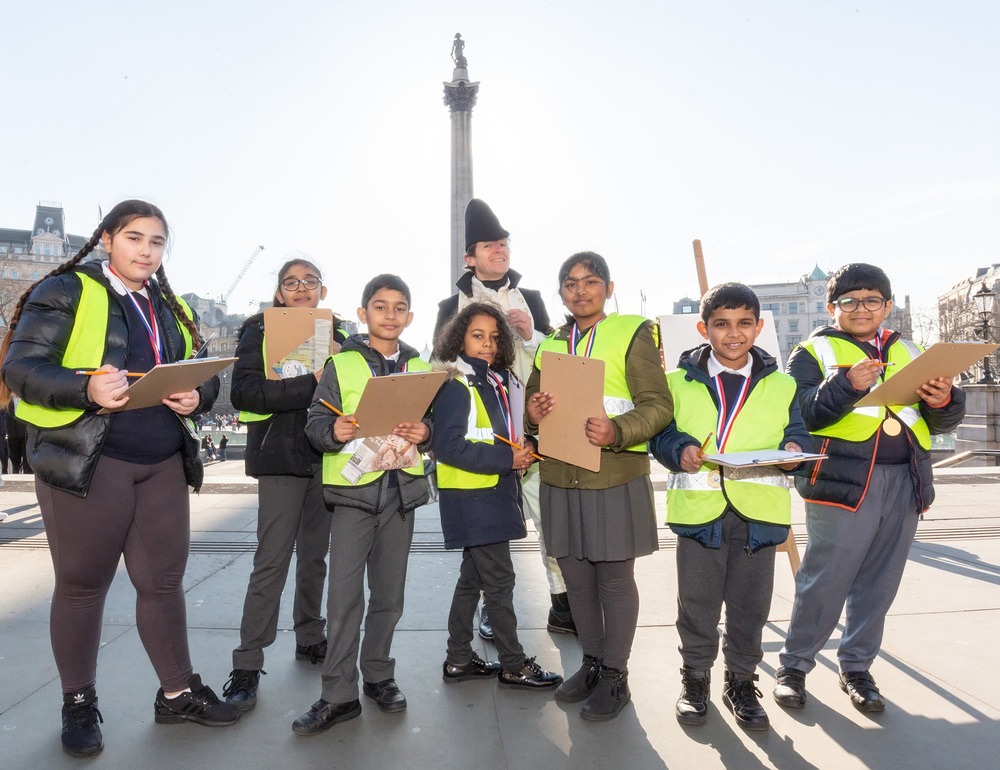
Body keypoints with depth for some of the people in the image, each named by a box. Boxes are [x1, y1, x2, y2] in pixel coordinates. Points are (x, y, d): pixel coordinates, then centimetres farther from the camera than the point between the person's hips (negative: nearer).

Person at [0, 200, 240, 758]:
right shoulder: (66, 292, 0)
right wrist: (86, 387, -26)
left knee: (164, 580, 10)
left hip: (164, 462, 5)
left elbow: (207, 375, 15)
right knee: (83, 584, 7)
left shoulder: (171, 308, 16)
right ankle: (79, 705, 26)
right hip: (87, 460, -4)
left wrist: (197, 396, -8)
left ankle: (179, 692, 24)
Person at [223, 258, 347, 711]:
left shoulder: (336, 334, 14)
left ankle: (310, 638, 30)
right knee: (272, 562, -6)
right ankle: (247, 664, 5)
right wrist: (312, 382, -22)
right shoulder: (260, 331, 0)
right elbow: (245, 392, -15)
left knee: (315, 555, 13)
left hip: (326, 456, 5)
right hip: (282, 457, -4)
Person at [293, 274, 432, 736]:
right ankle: (339, 695, 9)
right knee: (343, 596, -4)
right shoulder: (341, 365, 2)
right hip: (353, 490, -3)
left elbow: (435, 423, 15)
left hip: (401, 489, 3)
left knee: (389, 594, 13)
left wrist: (425, 433, -7)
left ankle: (378, 676, 30)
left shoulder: (420, 370, 12)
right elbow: (314, 424, 0)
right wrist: (334, 432, -20)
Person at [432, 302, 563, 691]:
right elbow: (448, 446, -21)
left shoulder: (495, 383, 15)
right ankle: (513, 665, 14)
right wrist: (507, 459, -21)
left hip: (494, 495, 9)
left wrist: (523, 452, 5)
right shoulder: (455, 386, -13)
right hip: (471, 498, -9)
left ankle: (459, 659, 28)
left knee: (473, 577, 15)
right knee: (499, 580, -1)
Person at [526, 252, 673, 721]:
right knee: (576, 576, 14)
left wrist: (617, 431, -24)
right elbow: (531, 401, 20)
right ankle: (592, 662, 33)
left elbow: (658, 405, -6)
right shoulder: (549, 344, 16)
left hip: (616, 476, -5)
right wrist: (532, 414, -5)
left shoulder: (633, 332, 0)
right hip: (560, 478, 5)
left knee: (615, 577, 5)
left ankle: (615, 675, 22)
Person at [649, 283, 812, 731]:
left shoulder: (781, 386, 11)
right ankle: (695, 679, 29)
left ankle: (741, 682, 31)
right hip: (698, 507, -1)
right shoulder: (678, 381, 6)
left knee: (750, 606, 10)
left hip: (759, 510, 1)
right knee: (696, 604, 9)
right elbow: (660, 433, 4)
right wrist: (680, 450, -16)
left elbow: (798, 432, 11)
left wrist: (793, 450, -11)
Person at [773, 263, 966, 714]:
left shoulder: (910, 353, 18)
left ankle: (856, 667, 26)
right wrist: (847, 384, -22)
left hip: (905, 485, 5)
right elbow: (799, 413, -10)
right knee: (825, 582, -1)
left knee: (879, 584, 11)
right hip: (842, 480, -5)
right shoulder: (813, 351, 5)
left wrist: (945, 401, -4)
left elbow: (942, 422, 18)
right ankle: (793, 666, 14)